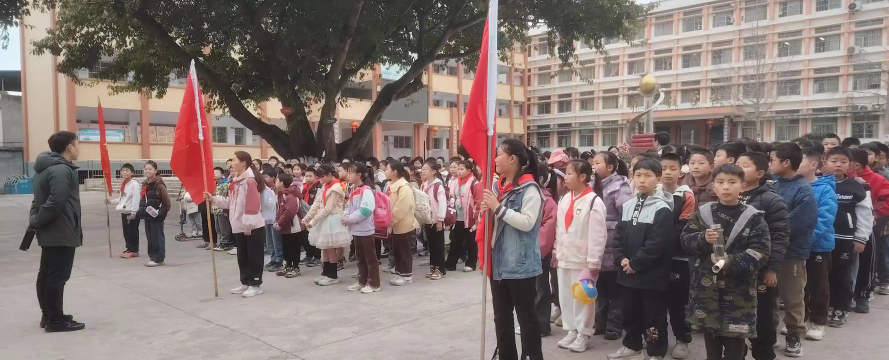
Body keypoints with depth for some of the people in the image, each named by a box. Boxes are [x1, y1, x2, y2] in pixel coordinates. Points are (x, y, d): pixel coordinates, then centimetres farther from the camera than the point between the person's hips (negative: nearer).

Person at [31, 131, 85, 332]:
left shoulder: (47, 167, 15)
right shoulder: (61, 170, -20)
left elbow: (41, 197, 16)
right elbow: (56, 202, -27)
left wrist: (35, 218, 7)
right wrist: (36, 222, -15)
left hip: (51, 232, 11)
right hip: (61, 233, -11)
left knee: (46, 274, 16)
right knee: (58, 276, -3)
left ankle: (48, 315, 26)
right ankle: (55, 320, 4)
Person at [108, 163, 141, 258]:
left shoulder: (135, 184, -13)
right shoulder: (123, 184, 14)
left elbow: (136, 199, -18)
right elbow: (121, 199, 20)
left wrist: (133, 212, -20)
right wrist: (110, 201, 8)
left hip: (132, 212, -8)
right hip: (124, 212, 8)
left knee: (133, 232, -2)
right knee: (126, 232, 12)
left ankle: (134, 250, 5)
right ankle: (129, 249, 21)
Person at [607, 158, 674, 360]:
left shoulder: (662, 209, -12)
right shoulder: (627, 206, 9)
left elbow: (657, 244, -18)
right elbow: (618, 235, 9)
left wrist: (635, 263, -16)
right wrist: (621, 259, -6)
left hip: (652, 274, -6)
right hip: (627, 272, 6)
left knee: (653, 316, 5)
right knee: (630, 312, 18)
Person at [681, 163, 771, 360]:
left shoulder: (753, 217, -4)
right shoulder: (702, 212, 3)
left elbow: (760, 252, -9)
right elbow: (685, 240, 3)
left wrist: (730, 264, -21)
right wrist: (703, 239, -17)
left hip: (738, 290, -2)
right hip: (706, 287, 2)